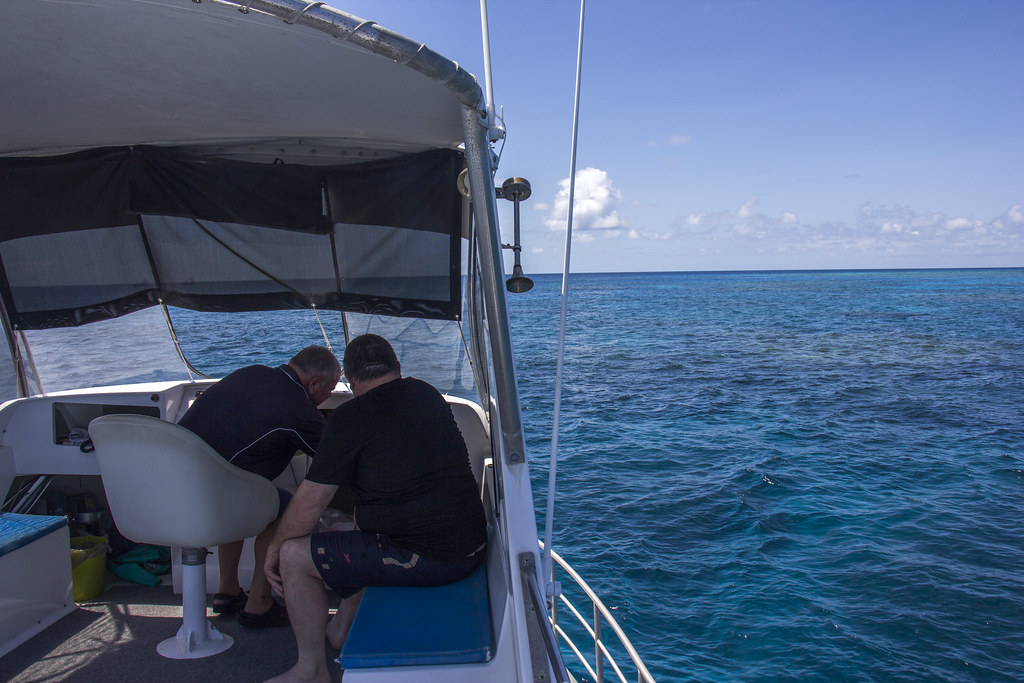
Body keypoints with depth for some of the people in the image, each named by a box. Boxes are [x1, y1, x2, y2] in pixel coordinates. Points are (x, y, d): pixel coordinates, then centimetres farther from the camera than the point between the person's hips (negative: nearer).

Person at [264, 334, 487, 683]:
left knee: (294, 556, 4)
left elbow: (310, 502, -9)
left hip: (424, 559, -8)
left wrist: (275, 548, 10)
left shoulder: (351, 416, -11)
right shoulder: (428, 394, 10)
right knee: (364, 531, 34)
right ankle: (342, 627, 44)